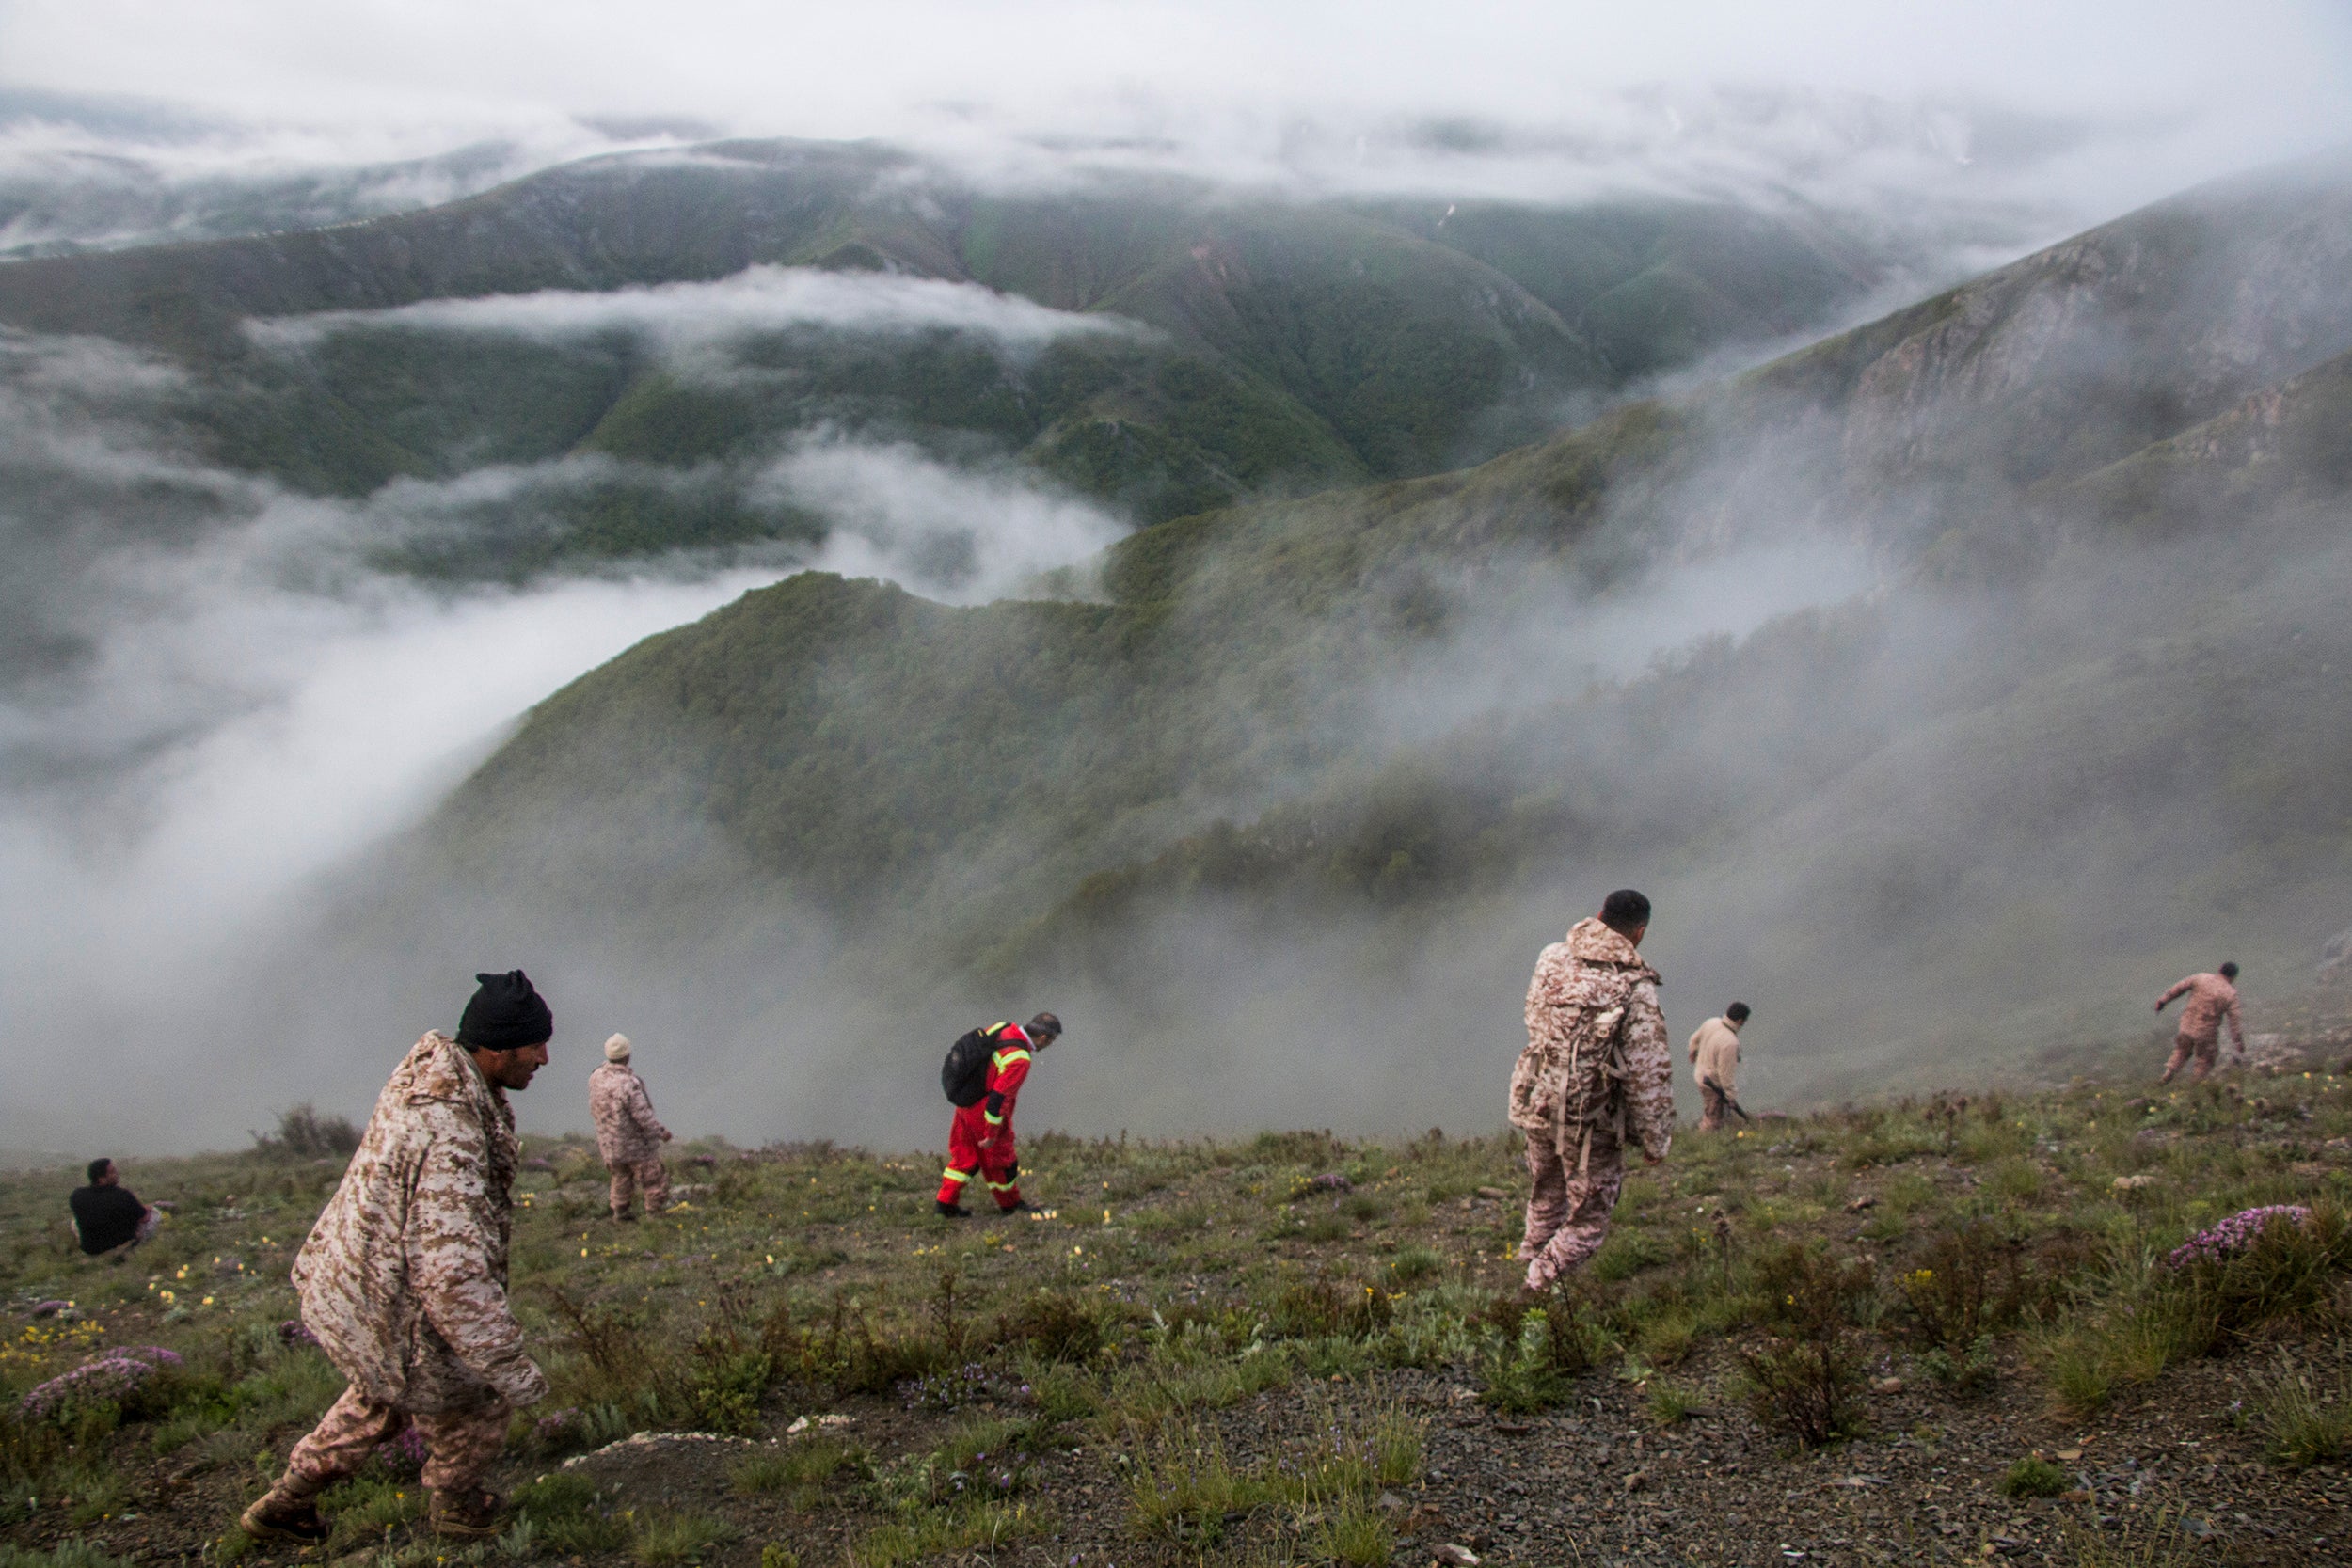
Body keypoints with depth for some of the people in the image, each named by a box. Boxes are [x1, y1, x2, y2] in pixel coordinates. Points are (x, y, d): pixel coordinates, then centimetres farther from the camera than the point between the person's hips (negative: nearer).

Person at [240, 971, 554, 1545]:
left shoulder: (432, 1069, -4)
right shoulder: (449, 1136, -35)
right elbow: (454, 1276, -37)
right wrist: (512, 1370, -30)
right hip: (387, 1310, -9)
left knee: (383, 1399, 33)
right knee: (474, 1405, 16)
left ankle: (285, 1502, 44)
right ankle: (456, 1503, 42)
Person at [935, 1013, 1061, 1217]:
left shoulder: (1001, 1029, -5)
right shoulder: (1019, 1060, -29)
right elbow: (999, 1098, -29)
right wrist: (992, 1134, -18)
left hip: (966, 1104, 8)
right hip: (985, 1114, -8)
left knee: (965, 1155, 21)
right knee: (999, 1157, 15)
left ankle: (946, 1202, 25)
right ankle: (1011, 1204, 34)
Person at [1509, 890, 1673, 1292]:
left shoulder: (1552, 958, -3)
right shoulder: (1635, 990, -18)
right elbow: (1649, 1075, -16)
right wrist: (1656, 1140, -5)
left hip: (1536, 1104, 6)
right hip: (1590, 1122, -6)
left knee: (1546, 1196, 29)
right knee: (1588, 1221, 12)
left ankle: (1533, 1260, 43)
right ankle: (1539, 1287, 9)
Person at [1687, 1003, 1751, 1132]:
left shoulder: (1711, 1023, -11)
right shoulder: (1730, 1043, -34)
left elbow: (1695, 1038, 10)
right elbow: (1726, 1073, -27)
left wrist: (1693, 1052, 33)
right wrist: (1731, 1095, -14)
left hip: (1700, 1074, 8)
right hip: (1714, 1084, -8)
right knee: (1713, 1121, 7)